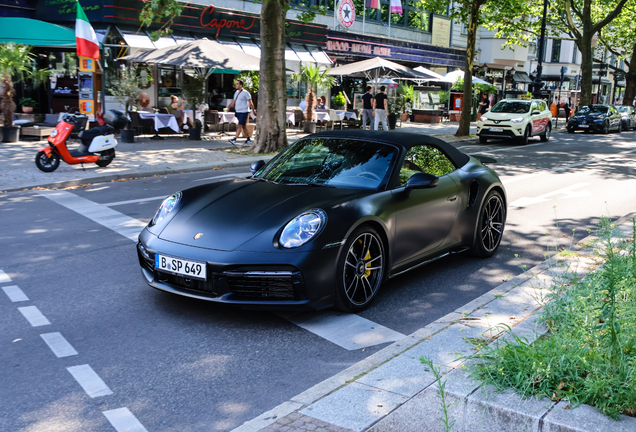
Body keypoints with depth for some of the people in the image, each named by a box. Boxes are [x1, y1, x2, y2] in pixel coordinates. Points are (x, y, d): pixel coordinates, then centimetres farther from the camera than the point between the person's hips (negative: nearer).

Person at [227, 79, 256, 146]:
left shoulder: (245, 93, -10)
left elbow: (250, 103, -10)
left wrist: (253, 110, -11)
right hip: (237, 111, 8)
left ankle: (234, 139, -20)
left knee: (239, 126, -13)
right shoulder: (236, 92, 13)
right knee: (244, 126, 13)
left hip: (244, 112, -8)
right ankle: (249, 139, 21)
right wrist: (229, 107, 2)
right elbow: (233, 101, 17)